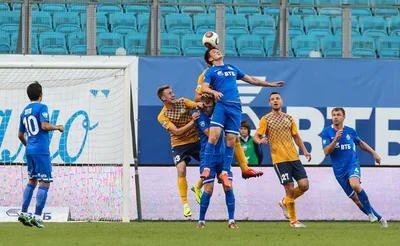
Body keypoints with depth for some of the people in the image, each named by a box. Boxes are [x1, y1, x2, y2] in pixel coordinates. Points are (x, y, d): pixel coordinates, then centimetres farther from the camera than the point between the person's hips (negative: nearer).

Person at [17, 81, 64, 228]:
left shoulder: (25, 111, 14)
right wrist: (57, 128, -3)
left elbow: (20, 135, 19)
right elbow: (44, 125, -20)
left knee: (32, 181, 19)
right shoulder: (41, 107, -7)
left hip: (29, 150, 7)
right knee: (45, 183, -4)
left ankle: (24, 213, 13)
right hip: (41, 151, -7)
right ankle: (37, 217, -10)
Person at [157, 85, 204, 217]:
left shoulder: (182, 102, 2)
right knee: (181, 171, -21)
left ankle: (198, 187, 27)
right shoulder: (162, 116, -9)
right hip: (179, 145, -3)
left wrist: (199, 104, -34)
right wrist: (192, 121, -24)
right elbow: (177, 131, -17)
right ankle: (185, 204, -13)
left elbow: (197, 105, -9)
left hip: (196, 141, 3)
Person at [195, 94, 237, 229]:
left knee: (228, 187, -3)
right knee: (209, 189, -9)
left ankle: (231, 220, 1)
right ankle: (201, 220, 5)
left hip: (222, 156, 4)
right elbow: (210, 134, -18)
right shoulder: (200, 117, -9)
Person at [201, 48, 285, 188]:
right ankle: (206, 168, -15)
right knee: (214, 135, -20)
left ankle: (225, 172, 5)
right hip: (221, 105, -4)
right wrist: (214, 91, -26)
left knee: (231, 140, -2)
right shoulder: (211, 71, 11)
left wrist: (272, 84, 31)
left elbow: (251, 80, 31)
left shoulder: (232, 68, 25)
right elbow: (204, 88, -4)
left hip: (235, 107, 4)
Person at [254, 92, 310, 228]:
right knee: (290, 188, -8)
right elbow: (256, 136, -2)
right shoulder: (266, 119, 2)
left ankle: (285, 202, 23)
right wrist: (260, 140, -26)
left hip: (294, 157, 5)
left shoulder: (289, 118, 15)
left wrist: (304, 150, 8)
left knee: (304, 185, -5)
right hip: (279, 159, -5)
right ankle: (293, 220, 5)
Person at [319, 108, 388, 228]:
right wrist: (336, 139, -23)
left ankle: (370, 211, -15)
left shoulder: (350, 131, 3)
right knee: (355, 199, 2)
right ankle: (379, 218, 18)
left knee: (355, 185, -32)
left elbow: (361, 143, 21)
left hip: (352, 163, -1)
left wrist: (374, 153, 20)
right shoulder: (327, 132, -3)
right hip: (339, 170, 1)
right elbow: (326, 152, -11)